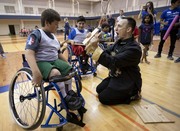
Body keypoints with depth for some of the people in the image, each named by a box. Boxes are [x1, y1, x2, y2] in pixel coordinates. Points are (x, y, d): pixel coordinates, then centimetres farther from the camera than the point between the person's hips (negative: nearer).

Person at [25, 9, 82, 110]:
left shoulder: (53, 37, 15)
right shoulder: (36, 34, -11)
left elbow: (59, 53, 20)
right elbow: (29, 53, -25)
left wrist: (67, 64, 15)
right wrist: (36, 72, -38)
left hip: (55, 61, 8)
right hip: (41, 62, -8)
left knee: (69, 68, -4)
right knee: (56, 73, -33)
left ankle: (70, 92, 10)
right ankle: (65, 98, -16)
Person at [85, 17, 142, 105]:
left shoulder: (134, 48, -27)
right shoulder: (120, 41, 0)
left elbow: (113, 62, -33)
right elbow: (107, 53, 3)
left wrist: (96, 47, -34)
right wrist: (93, 47, -15)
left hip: (128, 82, -8)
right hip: (116, 76, 8)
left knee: (103, 98, -7)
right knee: (99, 89, 13)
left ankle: (133, 94, 6)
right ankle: (122, 92, 21)